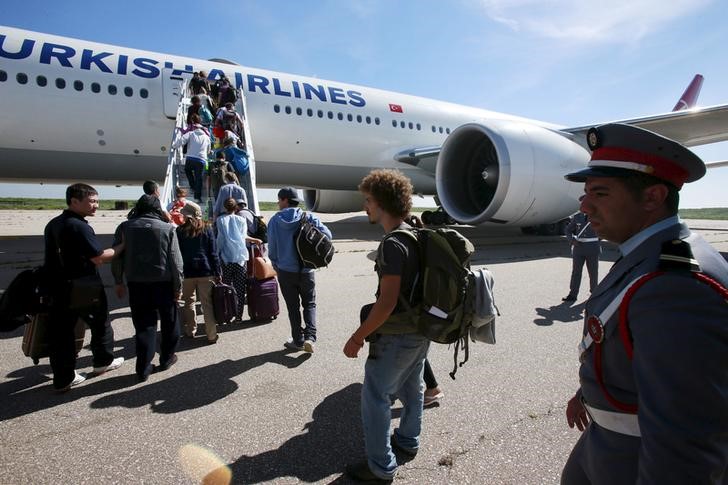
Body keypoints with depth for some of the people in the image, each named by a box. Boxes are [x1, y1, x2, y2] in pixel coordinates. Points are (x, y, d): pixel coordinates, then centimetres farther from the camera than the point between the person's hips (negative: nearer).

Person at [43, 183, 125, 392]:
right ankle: (103, 361, 30)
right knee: (100, 324, 14)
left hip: (57, 287, 8)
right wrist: (122, 246, -9)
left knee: (61, 331, 9)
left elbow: (58, 256, 16)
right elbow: (98, 258, -20)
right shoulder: (79, 227, -19)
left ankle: (63, 378, 16)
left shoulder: (53, 224, 8)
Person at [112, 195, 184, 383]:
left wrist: (119, 282, 13)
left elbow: (117, 256, 3)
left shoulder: (126, 227, 0)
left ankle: (143, 368, 8)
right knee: (169, 321, 16)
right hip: (163, 282, -2)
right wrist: (178, 286, -1)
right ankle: (167, 358, 29)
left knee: (144, 324, 8)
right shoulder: (167, 228, -7)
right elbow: (175, 261, -8)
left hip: (136, 283, 2)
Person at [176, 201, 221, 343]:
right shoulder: (207, 230, 2)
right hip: (205, 272, 0)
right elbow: (213, 253, 0)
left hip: (186, 272, 0)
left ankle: (190, 331, 24)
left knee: (188, 302, 17)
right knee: (207, 304, 1)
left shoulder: (180, 231, 0)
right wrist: (218, 273, 2)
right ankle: (211, 335, 1)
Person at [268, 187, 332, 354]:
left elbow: (272, 247, -3)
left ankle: (298, 340, 19)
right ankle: (310, 336, -1)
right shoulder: (309, 217, -5)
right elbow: (327, 235, -11)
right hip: (306, 270, 0)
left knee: (293, 306, 13)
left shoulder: (275, 220, -5)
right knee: (309, 304, 15)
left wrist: (276, 266, 13)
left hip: (285, 271, 0)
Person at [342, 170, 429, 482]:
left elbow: (387, 302, -27)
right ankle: (408, 441, 43)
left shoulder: (392, 244, -24)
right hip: (420, 330, 9)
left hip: (397, 336, -9)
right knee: (411, 387, 24)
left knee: (374, 396, 5)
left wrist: (357, 338, -19)